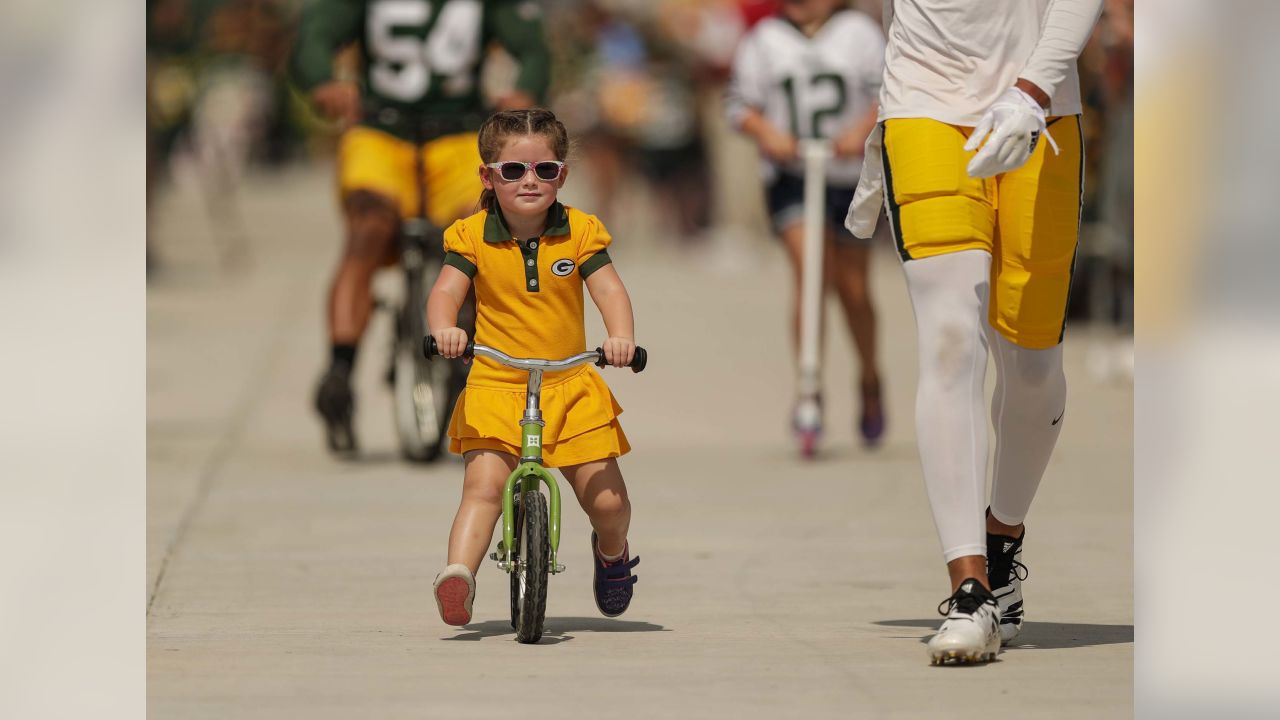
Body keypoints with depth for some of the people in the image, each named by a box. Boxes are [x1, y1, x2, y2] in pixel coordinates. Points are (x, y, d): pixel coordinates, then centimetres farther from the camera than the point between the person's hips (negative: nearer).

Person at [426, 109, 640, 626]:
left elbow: (609, 290, -11)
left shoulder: (580, 232, -1)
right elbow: (445, 291, -14)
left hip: (571, 385, 1)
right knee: (483, 488, -21)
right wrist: (444, 328, -37)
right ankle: (458, 574, -31)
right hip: (495, 387, -1)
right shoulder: (472, 236, -4)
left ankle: (612, 552, 34)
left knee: (607, 500, 1)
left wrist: (621, 336, -32)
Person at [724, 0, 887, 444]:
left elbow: (888, 93, -2)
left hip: (850, 175, 1)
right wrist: (767, 133, -14)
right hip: (790, 175, -1)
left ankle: (869, 382, 34)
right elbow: (740, 102, 5)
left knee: (852, 286, 10)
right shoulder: (763, 39, 5)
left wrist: (862, 130, -20)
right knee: (809, 273, -19)